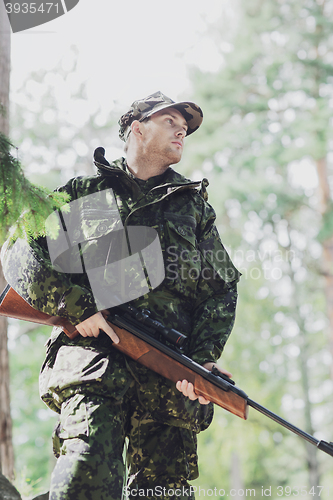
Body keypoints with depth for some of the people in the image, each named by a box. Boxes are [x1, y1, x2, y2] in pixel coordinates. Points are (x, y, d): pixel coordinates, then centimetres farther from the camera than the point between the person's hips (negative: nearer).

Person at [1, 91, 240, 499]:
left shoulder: (194, 205, 24)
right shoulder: (83, 194, 17)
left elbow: (223, 288, 17)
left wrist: (203, 359, 0)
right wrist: (78, 307, -8)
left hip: (171, 380, 3)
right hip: (92, 363, -2)